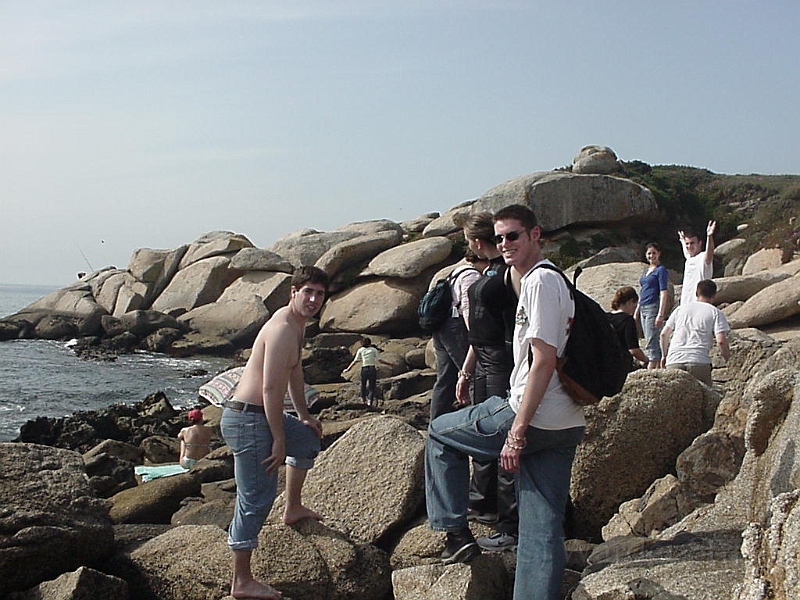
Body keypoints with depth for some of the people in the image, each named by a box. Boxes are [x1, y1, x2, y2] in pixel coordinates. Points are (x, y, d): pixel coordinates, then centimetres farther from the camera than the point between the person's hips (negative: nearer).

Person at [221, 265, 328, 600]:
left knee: (309, 438, 31)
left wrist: (304, 416, 31)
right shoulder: (283, 329, -21)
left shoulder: (297, 324, 12)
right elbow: (270, 388, -24)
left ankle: (293, 509, 45)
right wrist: (279, 441, -21)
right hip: (248, 420, -11)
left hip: (261, 414, 11)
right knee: (255, 499, -6)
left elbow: (295, 372, 25)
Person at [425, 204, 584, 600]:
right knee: (542, 531, 8)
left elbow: (544, 361, -19)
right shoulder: (552, 281, 20)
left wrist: (517, 431, -20)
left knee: (439, 434, 11)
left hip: (534, 419, -9)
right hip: (565, 427, 9)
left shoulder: (541, 281, -11)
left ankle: (456, 533, 13)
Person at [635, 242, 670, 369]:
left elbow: (664, 292, -13)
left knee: (651, 344, -12)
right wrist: (637, 310, 22)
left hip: (653, 307, -9)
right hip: (643, 308, 9)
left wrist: (660, 314, -21)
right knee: (654, 344, 10)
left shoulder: (661, 270, -6)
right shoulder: (646, 270, 18)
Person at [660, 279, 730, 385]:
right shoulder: (715, 312, 10)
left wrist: (665, 355, 32)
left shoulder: (680, 309, 21)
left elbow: (664, 334, 19)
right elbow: (721, 341, -2)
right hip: (699, 362, -3)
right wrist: (728, 360, 12)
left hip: (673, 361, 3)